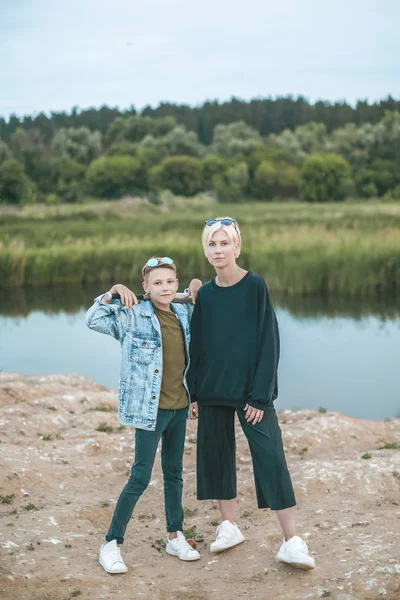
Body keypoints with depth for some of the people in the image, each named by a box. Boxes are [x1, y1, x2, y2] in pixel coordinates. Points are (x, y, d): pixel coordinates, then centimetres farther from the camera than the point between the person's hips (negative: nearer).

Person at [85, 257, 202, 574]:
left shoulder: (184, 314, 5)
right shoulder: (133, 316, -10)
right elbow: (94, 320, -16)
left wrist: (198, 295, 7)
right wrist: (112, 293, -25)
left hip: (179, 407, 6)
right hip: (149, 408, -6)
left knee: (174, 473, 16)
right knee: (141, 477, -4)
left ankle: (176, 537, 29)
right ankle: (112, 544, 7)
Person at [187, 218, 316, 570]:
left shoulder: (256, 286, -7)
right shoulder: (204, 295, 5)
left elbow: (269, 342, -9)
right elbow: (196, 347, 9)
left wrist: (260, 396, -13)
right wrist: (193, 393, 5)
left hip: (251, 391, -4)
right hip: (212, 391, 5)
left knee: (270, 458, -10)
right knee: (216, 455, 9)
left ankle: (292, 541, -7)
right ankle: (230, 526, 24)